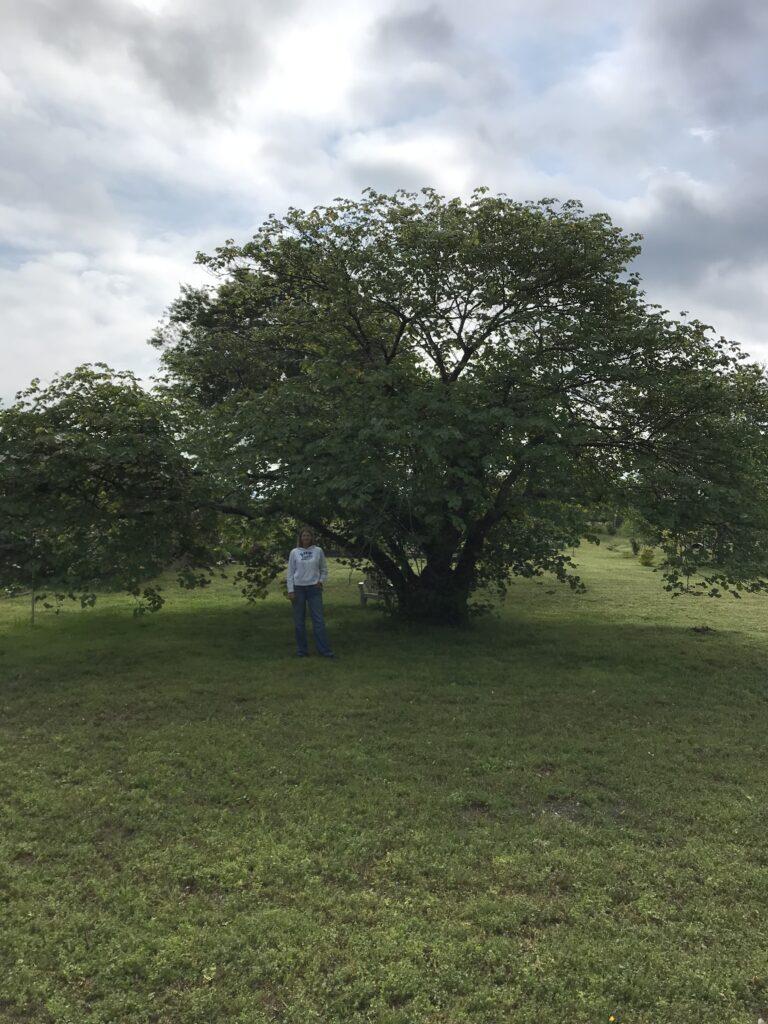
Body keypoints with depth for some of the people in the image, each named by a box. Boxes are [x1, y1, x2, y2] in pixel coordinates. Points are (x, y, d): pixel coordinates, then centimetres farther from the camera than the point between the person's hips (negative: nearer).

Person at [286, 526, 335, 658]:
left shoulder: (318, 551, 2)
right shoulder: (294, 552, 1)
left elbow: (324, 569, 12)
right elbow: (290, 573, 2)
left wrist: (321, 581, -4)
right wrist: (290, 590, -4)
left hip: (314, 588, 0)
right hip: (298, 588, 0)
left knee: (318, 619, -3)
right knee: (299, 621, 5)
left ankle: (325, 649, -1)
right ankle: (301, 649, 14)